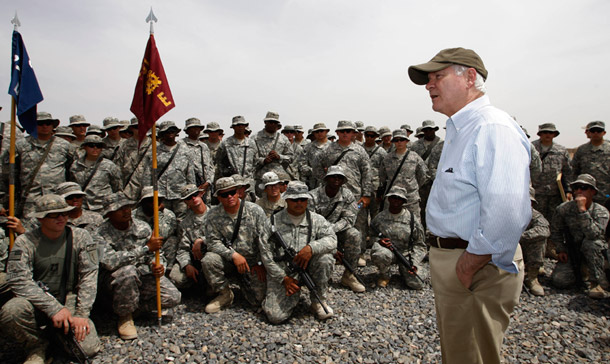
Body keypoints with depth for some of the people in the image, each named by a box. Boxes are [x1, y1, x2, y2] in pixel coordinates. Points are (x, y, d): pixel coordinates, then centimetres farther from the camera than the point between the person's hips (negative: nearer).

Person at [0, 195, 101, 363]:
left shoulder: (80, 238, -3)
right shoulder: (25, 242, -6)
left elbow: (89, 275, -6)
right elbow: (19, 281, -15)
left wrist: (82, 314, -14)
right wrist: (53, 308, -24)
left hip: (70, 301, 0)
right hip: (37, 303, 0)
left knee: (88, 347, -19)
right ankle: (37, 348, -2)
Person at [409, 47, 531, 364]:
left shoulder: (492, 127, -21)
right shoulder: (458, 130, 13)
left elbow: (508, 212, -33)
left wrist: (473, 262, -24)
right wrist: (442, 254, 16)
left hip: (476, 266, -10)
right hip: (446, 258, 10)